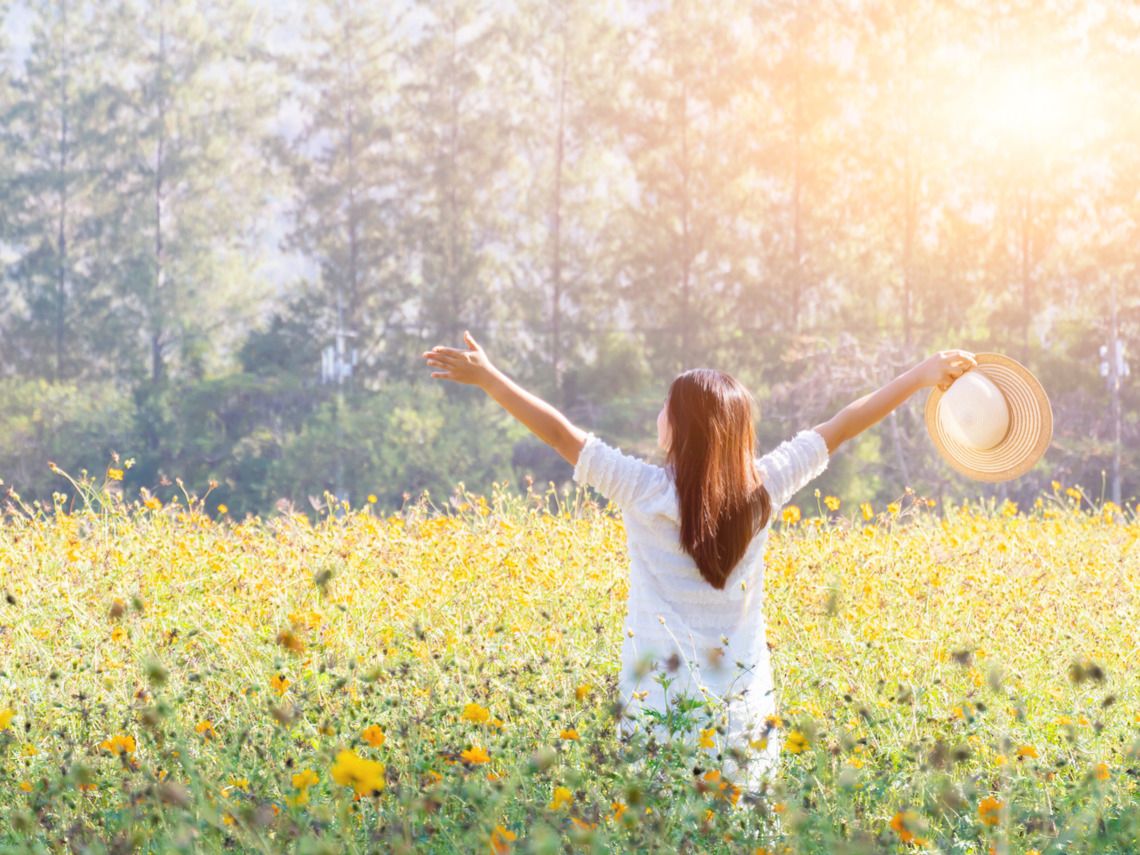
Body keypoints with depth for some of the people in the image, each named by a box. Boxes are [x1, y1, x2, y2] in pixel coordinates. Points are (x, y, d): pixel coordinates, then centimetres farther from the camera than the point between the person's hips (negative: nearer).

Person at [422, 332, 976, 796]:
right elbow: (843, 426, 8)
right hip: (741, 704, 3)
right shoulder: (762, 489, 0)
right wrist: (925, 374, 17)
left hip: (663, 697, -3)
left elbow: (559, 433, -5)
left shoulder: (646, 491, -9)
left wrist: (486, 377, 4)